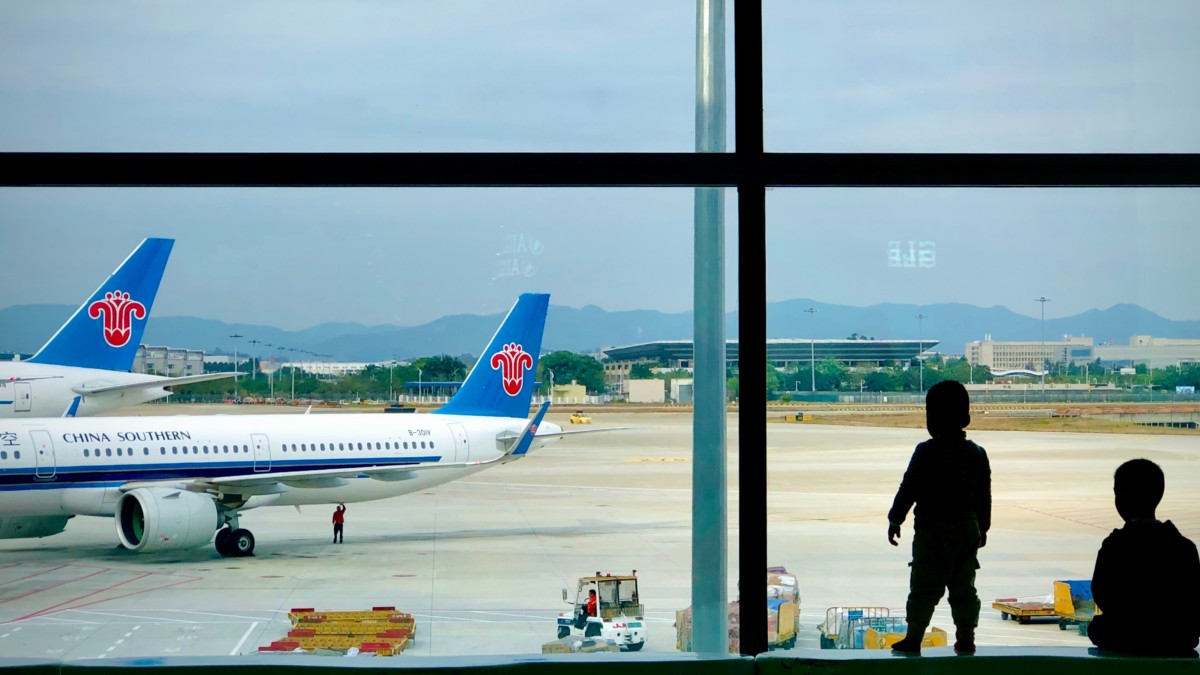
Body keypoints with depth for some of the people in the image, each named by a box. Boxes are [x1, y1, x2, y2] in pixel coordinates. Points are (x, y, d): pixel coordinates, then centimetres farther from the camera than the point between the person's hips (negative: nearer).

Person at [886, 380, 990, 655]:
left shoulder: (926, 452, -11)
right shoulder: (977, 454, 5)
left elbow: (908, 489, -10)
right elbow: (984, 496, 11)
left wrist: (895, 519, 0)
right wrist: (982, 527, 22)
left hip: (932, 531, -5)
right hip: (968, 529, 5)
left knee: (924, 586, -2)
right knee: (964, 586, 11)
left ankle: (913, 638, -3)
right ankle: (965, 638, 14)